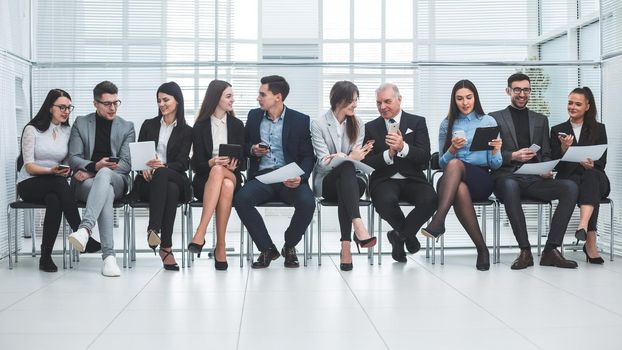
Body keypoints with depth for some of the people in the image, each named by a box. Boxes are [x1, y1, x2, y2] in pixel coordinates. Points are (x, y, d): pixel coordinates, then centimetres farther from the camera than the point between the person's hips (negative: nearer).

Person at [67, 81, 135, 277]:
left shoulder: (126, 127, 12)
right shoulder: (81, 124, 12)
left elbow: (126, 164, 2)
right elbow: (74, 158, 4)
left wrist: (92, 172, -10)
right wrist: (94, 166, -18)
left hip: (116, 180, 0)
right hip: (86, 180, 0)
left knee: (104, 174, -38)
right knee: (106, 193, -37)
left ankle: (85, 229, -53)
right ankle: (108, 255, -44)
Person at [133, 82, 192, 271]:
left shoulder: (186, 131, 11)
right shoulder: (149, 125, 18)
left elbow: (182, 163, 0)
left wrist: (163, 167, -21)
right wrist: (144, 169, -12)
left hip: (175, 179, 0)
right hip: (147, 181, 1)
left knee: (161, 175, -38)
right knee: (169, 189, -36)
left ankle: (153, 229, -42)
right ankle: (166, 247, -42)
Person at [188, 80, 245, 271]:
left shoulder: (237, 125, 12)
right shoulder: (200, 127, 5)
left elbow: (243, 161, 9)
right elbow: (197, 164, 1)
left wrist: (233, 166, -14)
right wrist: (211, 163, -20)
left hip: (232, 177, 1)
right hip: (205, 180, -1)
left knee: (226, 183, -37)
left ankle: (200, 233, -38)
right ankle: (220, 248, -40)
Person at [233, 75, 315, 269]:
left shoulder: (300, 120, 3)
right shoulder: (254, 116, 12)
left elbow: (308, 156, 1)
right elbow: (244, 145, 22)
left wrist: (300, 177, -19)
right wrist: (252, 150, -3)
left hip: (289, 178, -2)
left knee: (307, 202, -31)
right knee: (241, 199, -29)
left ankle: (289, 246, 0)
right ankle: (267, 248, -10)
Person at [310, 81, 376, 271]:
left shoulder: (358, 124, 9)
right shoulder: (318, 124, -2)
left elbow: (357, 157, 1)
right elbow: (324, 162, -11)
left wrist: (337, 157, -20)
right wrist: (349, 158, -28)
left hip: (352, 179, 3)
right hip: (327, 181, -2)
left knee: (344, 191, -37)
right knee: (347, 167, -38)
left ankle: (346, 245, -46)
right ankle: (358, 226, -56)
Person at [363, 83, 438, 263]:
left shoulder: (417, 122, 8)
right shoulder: (371, 127, 11)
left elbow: (425, 157, -4)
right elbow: (366, 162, 1)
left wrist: (403, 148, -22)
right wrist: (388, 154, -16)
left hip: (413, 179, 1)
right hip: (384, 180, 0)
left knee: (430, 199, -31)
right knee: (386, 201, -35)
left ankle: (398, 234, -2)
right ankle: (408, 235, 0)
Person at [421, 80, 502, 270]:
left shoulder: (488, 121, 9)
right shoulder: (447, 124, 14)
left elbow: (495, 165, 5)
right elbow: (442, 163, 10)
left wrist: (495, 150, -17)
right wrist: (452, 148, -10)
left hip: (481, 180, -2)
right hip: (452, 180, 2)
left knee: (455, 164, -36)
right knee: (460, 190, -38)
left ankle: (438, 220, -48)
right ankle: (481, 248, -32)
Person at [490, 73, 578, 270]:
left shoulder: (540, 120, 25)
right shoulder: (495, 118, 14)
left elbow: (546, 155, 20)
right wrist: (513, 156, -13)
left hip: (534, 179, 4)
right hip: (507, 176, -4)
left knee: (570, 187, -25)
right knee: (510, 186, -41)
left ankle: (551, 250, -25)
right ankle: (525, 251, -34)